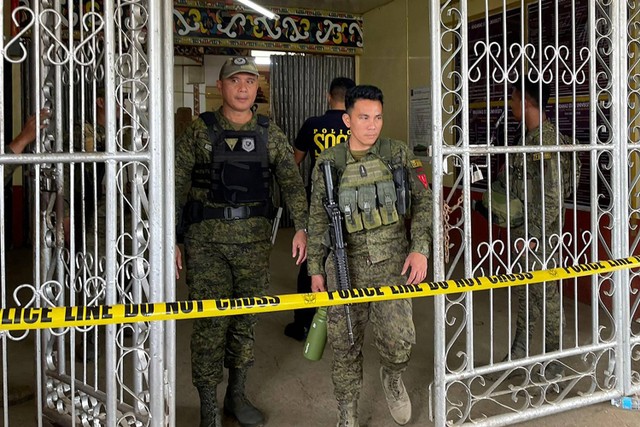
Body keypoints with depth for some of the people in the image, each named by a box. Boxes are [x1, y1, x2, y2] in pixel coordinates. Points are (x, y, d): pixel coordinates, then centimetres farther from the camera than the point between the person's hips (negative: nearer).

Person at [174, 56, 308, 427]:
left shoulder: (271, 135, 7)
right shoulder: (199, 132, 0)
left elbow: (292, 183, 6)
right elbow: (177, 187, 0)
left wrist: (301, 227, -6)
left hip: (255, 239, 3)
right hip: (206, 240, -2)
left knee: (247, 320, 11)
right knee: (211, 320, -1)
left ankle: (237, 395, 29)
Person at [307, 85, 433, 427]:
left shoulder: (399, 154, 3)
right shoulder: (328, 162, 4)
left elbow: (423, 202, 3)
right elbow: (318, 220, 9)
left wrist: (420, 248, -9)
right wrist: (316, 268, 8)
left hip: (392, 263, -1)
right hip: (345, 264, 1)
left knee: (399, 339, -14)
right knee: (344, 343, 7)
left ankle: (392, 378, 23)